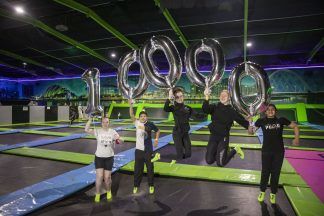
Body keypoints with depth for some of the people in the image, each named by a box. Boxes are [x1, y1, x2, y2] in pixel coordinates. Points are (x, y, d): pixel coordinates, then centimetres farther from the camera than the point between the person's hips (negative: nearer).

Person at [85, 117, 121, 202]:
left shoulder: (113, 132, -4)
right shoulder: (97, 131, -7)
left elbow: (119, 140, -3)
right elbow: (86, 130, -19)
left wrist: (117, 139, -26)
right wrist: (90, 119, -27)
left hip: (109, 158, 1)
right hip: (99, 157, -1)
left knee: (107, 177, 8)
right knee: (99, 176, -3)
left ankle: (108, 191, 35)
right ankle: (97, 194, 18)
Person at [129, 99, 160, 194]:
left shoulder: (150, 124, -7)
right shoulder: (137, 123, -2)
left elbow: (157, 130, 8)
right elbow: (131, 115, -14)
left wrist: (156, 139, -2)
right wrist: (131, 105, -24)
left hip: (148, 150, -1)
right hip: (138, 149, 2)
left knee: (150, 168, 9)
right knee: (137, 169, 10)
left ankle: (151, 186, 26)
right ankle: (136, 185, 27)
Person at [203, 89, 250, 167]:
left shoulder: (231, 111, -4)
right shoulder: (214, 107, -2)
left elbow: (242, 121, -1)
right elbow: (205, 109, -20)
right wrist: (207, 98, -33)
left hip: (224, 137, -3)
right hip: (213, 136, 3)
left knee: (220, 163, -3)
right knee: (209, 161, 8)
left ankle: (235, 150, 21)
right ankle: (221, 151, 35)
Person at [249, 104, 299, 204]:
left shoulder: (281, 120, 0)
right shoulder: (261, 121, -4)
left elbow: (295, 126, 8)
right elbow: (252, 131, -3)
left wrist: (296, 138, -1)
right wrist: (250, 128, -24)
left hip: (279, 151, 1)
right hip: (266, 151, -1)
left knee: (276, 173, 9)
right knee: (265, 172, 3)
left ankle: (273, 194, 26)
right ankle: (262, 192, 24)